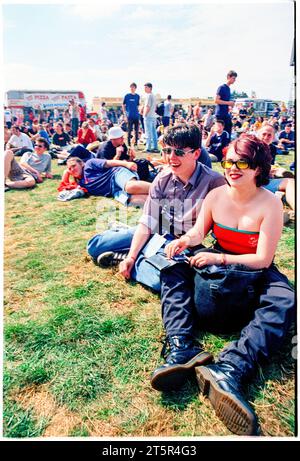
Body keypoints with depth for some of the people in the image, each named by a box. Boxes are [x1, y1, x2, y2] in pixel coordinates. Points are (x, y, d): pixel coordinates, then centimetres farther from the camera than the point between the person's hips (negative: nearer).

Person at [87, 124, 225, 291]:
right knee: (95, 245, -1)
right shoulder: (163, 178, -5)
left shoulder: (213, 182, -19)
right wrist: (131, 256, -13)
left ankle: (122, 255, -13)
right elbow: (146, 223, -4)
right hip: (156, 234, 4)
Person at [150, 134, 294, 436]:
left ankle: (230, 368, -50)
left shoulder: (270, 204, -14)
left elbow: (262, 259, -17)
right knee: (173, 269, -17)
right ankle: (182, 347, -35)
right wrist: (184, 241, -26)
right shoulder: (216, 196, -2)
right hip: (216, 269, 4)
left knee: (283, 301, -33)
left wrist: (219, 258, -26)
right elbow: (198, 233, -2)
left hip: (255, 275, -3)